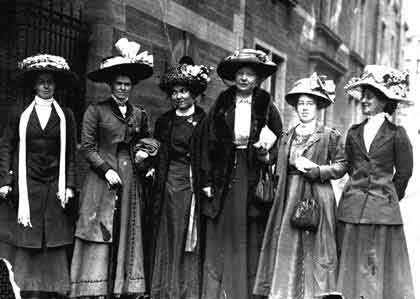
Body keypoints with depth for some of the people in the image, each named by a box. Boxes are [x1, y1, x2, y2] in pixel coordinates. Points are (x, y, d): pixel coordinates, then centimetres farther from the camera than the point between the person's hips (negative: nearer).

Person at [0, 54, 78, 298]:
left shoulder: (66, 116, 7)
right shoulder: (20, 115, 7)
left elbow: (71, 154, 5)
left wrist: (69, 185, -3)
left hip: (54, 186, 0)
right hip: (25, 185, 0)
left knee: (54, 242, 0)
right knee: (25, 242, 0)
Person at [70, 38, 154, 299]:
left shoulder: (140, 115, 13)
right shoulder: (96, 111, 2)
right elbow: (87, 147, -2)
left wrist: (144, 153, 2)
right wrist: (106, 170, -11)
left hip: (131, 182, 4)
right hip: (102, 181, -4)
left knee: (128, 237, 3)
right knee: (100, 241, -5)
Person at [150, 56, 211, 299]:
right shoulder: (165, 122, 11)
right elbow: (160, 158, 11)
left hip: (198, 185, -2)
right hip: (173, 185, 2)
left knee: (195, 242, 1)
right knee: (172, 240, 4)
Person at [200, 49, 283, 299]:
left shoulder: (267, 108, 4)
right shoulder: (221, 106, 7)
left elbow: (279, 142, 6)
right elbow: (208, 142, 4)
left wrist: (267, 155, -14)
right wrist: (206, 179, -2)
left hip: (254, 178, -1)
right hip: (224, 177, 1)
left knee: (251, 239, 0)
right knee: (220, 239, 2)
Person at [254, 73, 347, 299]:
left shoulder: (330, 136, 0)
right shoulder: (287, 137, 12)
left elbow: (341, 166, -2)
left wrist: (315, 170, -11)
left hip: (317, 199, -4)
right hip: (290, 198, 4)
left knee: (314, 248, -3)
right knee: (287, 249, 3)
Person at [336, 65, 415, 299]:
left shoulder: (396, 133, -2)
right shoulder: (354, 132, 9)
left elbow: (404, 172, 3)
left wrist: (388, 197, 10)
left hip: (383, 210, -3)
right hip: (352, 208, 4)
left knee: (381, 266, 1)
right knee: (351, 264, 5)